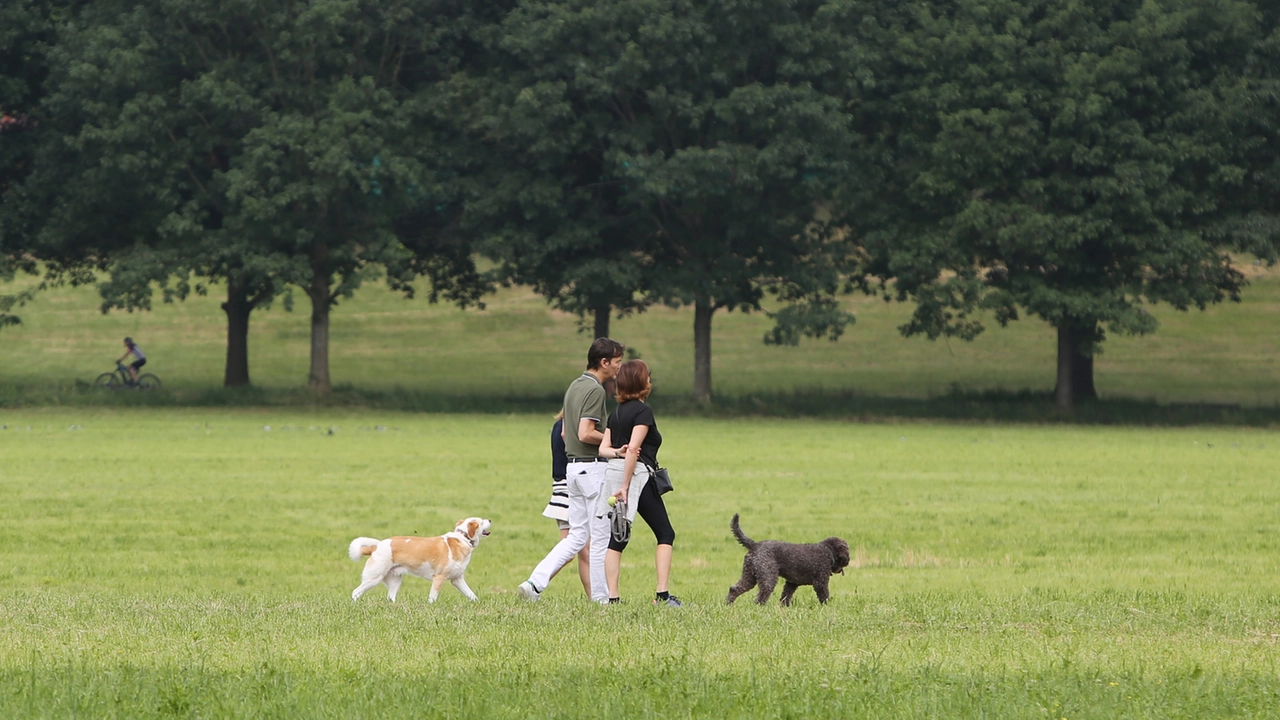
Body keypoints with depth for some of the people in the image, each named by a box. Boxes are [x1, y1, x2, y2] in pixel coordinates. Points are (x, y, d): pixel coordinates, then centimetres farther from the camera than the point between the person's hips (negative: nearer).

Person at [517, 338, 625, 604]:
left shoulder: (575, 386, 14)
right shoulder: (595, 390, -16)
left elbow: (566, 433, 20)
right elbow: (585, 434, -24)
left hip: (573, 465, 9)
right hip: (593, 467, -9)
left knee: (577, 536, 10)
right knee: (600, 537, 0)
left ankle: (535, 582, -1)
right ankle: (601, 597, 5)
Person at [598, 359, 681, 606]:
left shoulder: (616, 412, 16)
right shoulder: (643, 411, -9)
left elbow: (603, 448, 10)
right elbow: (633, 449, -17)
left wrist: (617, 452, -9)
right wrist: (626, 487, -18)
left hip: (614, 473, 7)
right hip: (637, 474, -7)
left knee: (617, 538, 6)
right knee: (665, 534, 1)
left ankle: (612, 596, -1)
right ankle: (662, 593, -8)